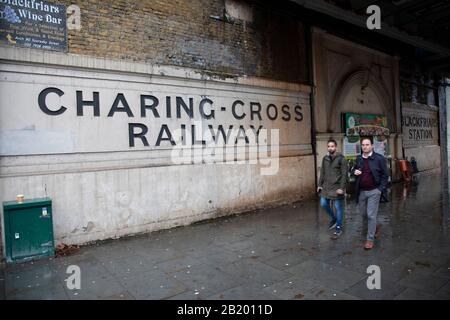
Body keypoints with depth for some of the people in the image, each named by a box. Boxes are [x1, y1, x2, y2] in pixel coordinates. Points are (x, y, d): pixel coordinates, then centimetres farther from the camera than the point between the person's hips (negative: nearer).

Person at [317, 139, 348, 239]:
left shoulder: (341, 159, -9)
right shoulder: (325, 158, 9)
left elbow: (344, 175, -12)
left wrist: (342, 188, -17)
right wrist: (320, 184, 10)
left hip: (337, 188, -6)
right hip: (326, 187, 6)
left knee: (338, 208, 3)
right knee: (323, 204, 9)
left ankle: (338, 228, 16)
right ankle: (333, 218, 34)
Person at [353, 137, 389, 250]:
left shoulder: (379, 158, -8)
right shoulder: (358, 159, 6)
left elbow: (385, 175, -5)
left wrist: (381, 189, -11)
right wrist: (355, 172, -3)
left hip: (374, 191, -5)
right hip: (361, 191, 5)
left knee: (371, 215, -4)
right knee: (363, 213, 15)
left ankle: (370, 239, 9)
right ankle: (375, 226, 43)